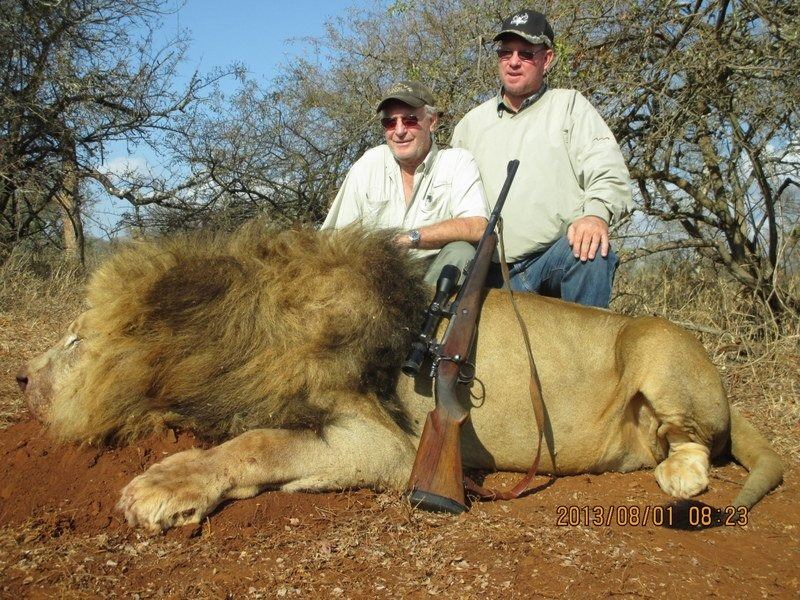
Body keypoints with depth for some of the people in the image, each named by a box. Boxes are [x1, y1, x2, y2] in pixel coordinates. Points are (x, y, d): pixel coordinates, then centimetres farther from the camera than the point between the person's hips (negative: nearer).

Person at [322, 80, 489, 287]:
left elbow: (477, 228, -18)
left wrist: (408, 238, -20)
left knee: (461, 253, -30)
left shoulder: (458, 161, -3)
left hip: (435, 278, 0)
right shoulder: (368, 164, 5)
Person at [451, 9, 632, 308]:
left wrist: (596, 213, -24)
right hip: (495, 272, 3)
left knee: (593, 250, -33)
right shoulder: (472, 123, 20)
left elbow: (610, 174, -2)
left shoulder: (570, 106, 11)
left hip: (560, 255, -3)